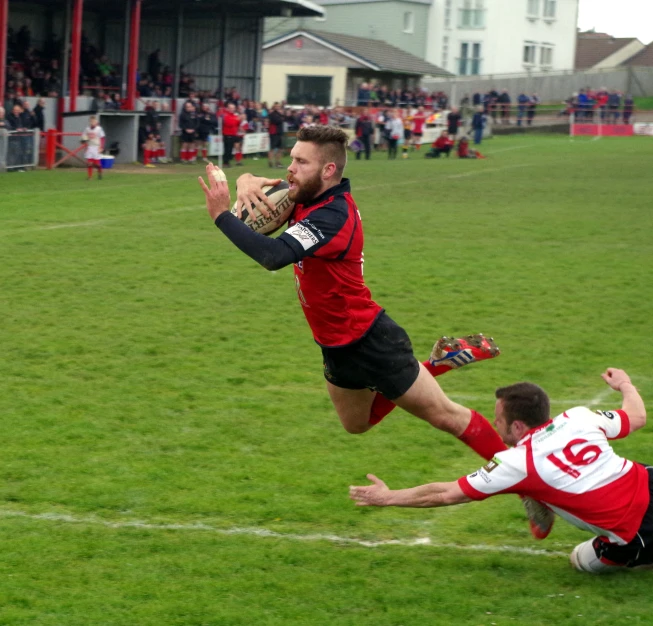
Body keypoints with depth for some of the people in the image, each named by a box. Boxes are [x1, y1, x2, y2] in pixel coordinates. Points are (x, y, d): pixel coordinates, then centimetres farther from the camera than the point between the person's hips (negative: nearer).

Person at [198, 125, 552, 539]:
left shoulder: (332, 217, -30)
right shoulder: (310, 199, -3)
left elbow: (273, 256, -43)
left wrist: (222, 215, -40)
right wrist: (248, 183, -16)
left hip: (369, 343, -10)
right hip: (339, 347, 10)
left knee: (443, 414, 0)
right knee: (357, 424, 27)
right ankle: (439, 362, 33)